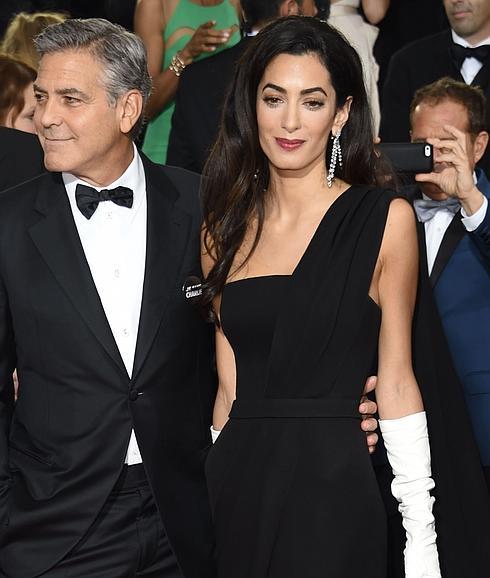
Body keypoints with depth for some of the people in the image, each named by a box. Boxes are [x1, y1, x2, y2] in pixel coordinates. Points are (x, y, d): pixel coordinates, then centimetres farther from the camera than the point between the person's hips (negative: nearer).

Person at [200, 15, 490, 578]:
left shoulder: (385, 219, -3)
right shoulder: (223, 229, 7)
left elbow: (395, 381, -2)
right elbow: (230, 387, 10)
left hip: (332, 492, -3)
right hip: (237, 489, 3)